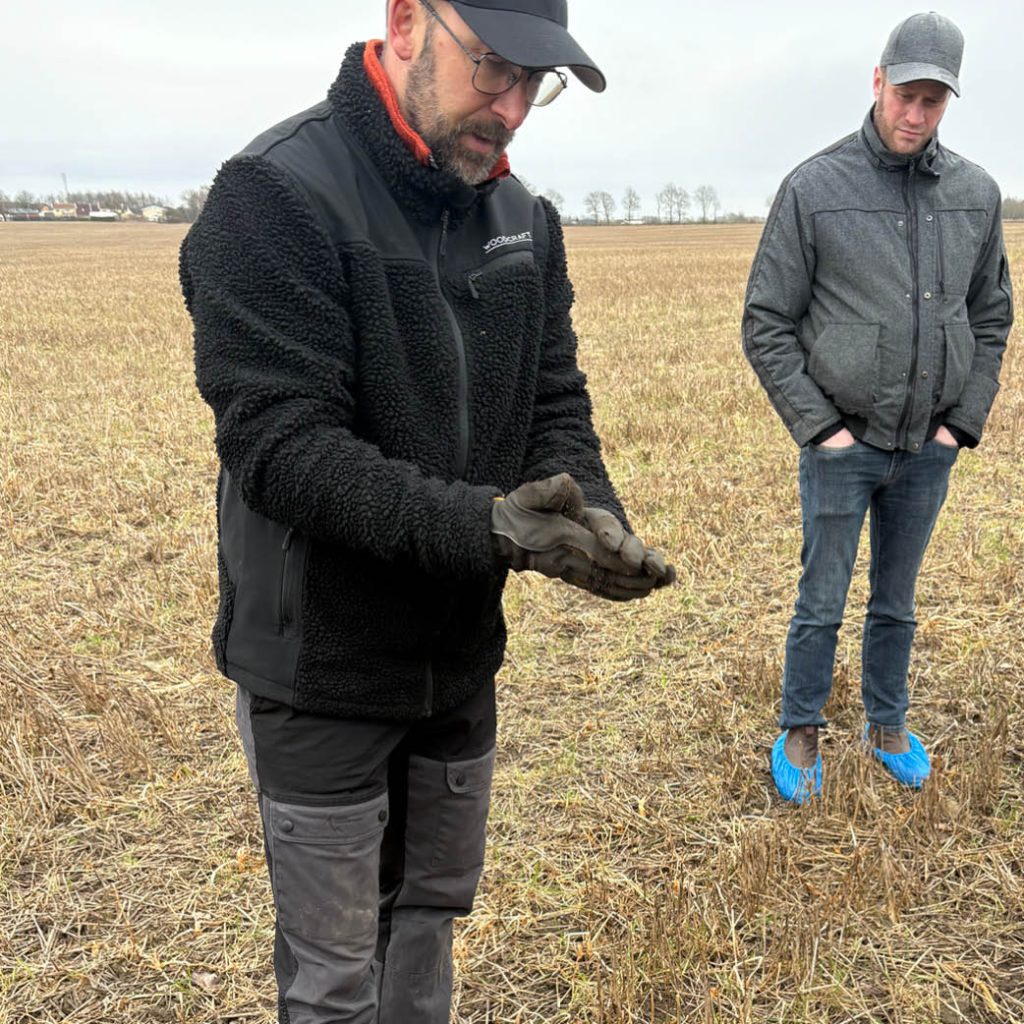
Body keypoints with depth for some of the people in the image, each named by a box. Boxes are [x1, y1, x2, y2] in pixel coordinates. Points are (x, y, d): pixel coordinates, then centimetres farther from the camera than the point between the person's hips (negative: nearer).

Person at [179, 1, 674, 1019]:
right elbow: (280, 448, -26)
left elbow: (556, 403, 3)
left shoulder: (524, 218, 2)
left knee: (432, 912, 24)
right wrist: (484, 525, -35)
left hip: (461, 654, 6)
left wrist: (590, 513, -18)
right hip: (322, 669, -6)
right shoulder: (275, 196, -20)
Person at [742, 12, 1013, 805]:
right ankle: (801, 734, 26)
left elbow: (991, 318, 11)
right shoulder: (814, 188, -9)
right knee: (821, 605, 7)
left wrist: (964, 423, 2)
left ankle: (888, 725, 36)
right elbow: (767, 324, -7)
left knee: (897, 604, 17)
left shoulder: (976, 194, 2)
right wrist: (818, 425, -10)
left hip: (930, 449, 3)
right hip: (841, 445, -3)